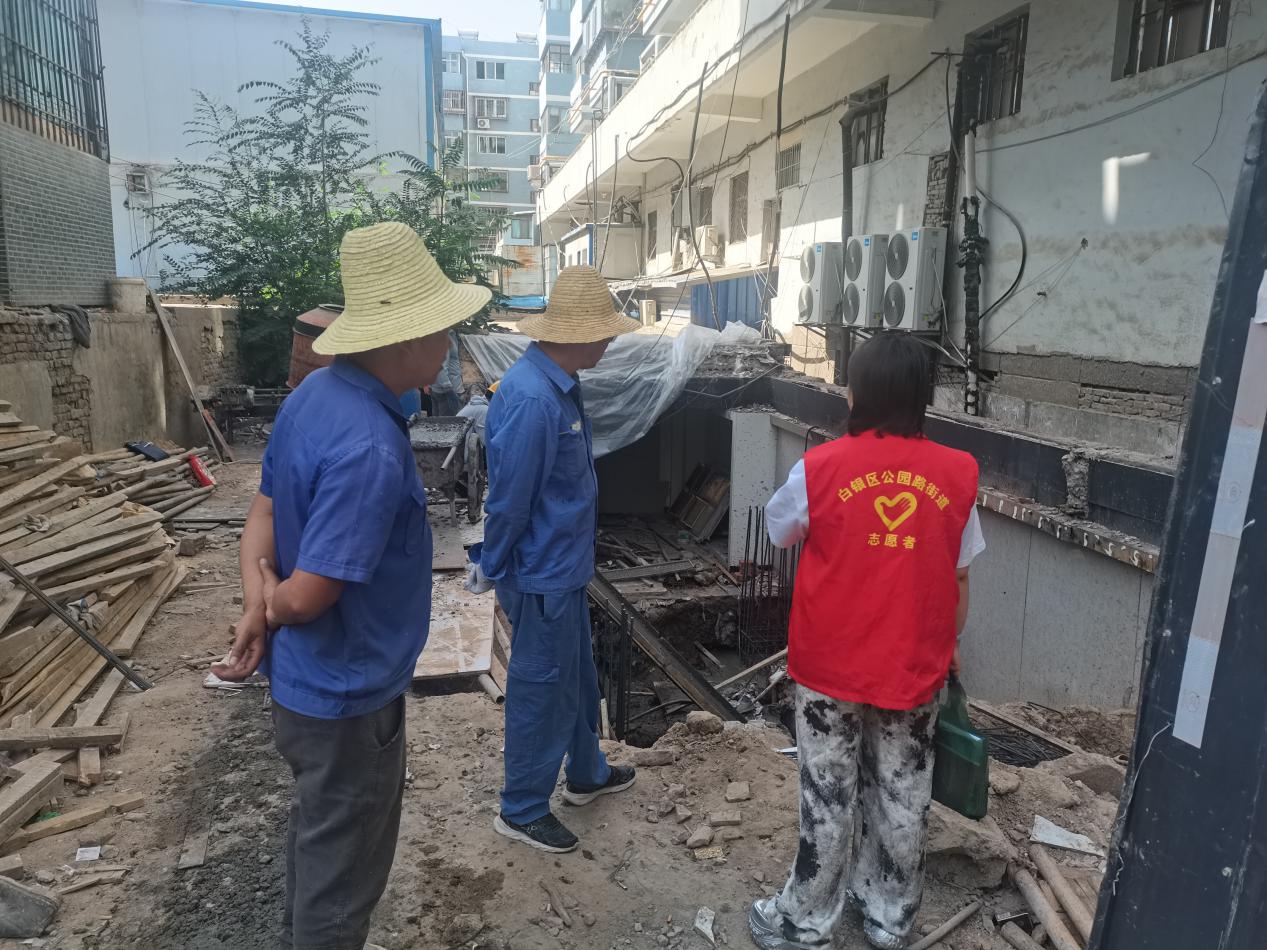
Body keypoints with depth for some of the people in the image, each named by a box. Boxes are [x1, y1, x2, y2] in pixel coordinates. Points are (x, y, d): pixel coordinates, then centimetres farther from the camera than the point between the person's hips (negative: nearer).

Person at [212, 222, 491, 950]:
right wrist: (271, 607, -8)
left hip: (308, 682, 9)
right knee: (343, 876, 14)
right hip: (349, 698, -9)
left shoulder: (314, 394, -1)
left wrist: (257, 592, -11)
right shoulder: (370, 448, -33)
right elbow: (311, 595, -30)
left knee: (318, 840, 30)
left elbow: (264, 510, 5)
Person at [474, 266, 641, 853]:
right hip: (542, 575, -10)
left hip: (565, 567, 10)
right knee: (542, 691, 7)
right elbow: (508, 498, -24)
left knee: (578, 677, 24)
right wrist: (495, 572, -12)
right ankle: (521, 810, 26)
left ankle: (587, 774, 44)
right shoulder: (531, 400, -28)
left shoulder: (559, 386, 5)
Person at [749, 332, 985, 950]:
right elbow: (960, 578, 3)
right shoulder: (957, 474, -7)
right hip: (914, 667, 2)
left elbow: (779, 532, 4)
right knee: (902, 797, 18)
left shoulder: (821, 467, -14)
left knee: (827, 799, 12)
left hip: (830, 665, -2)